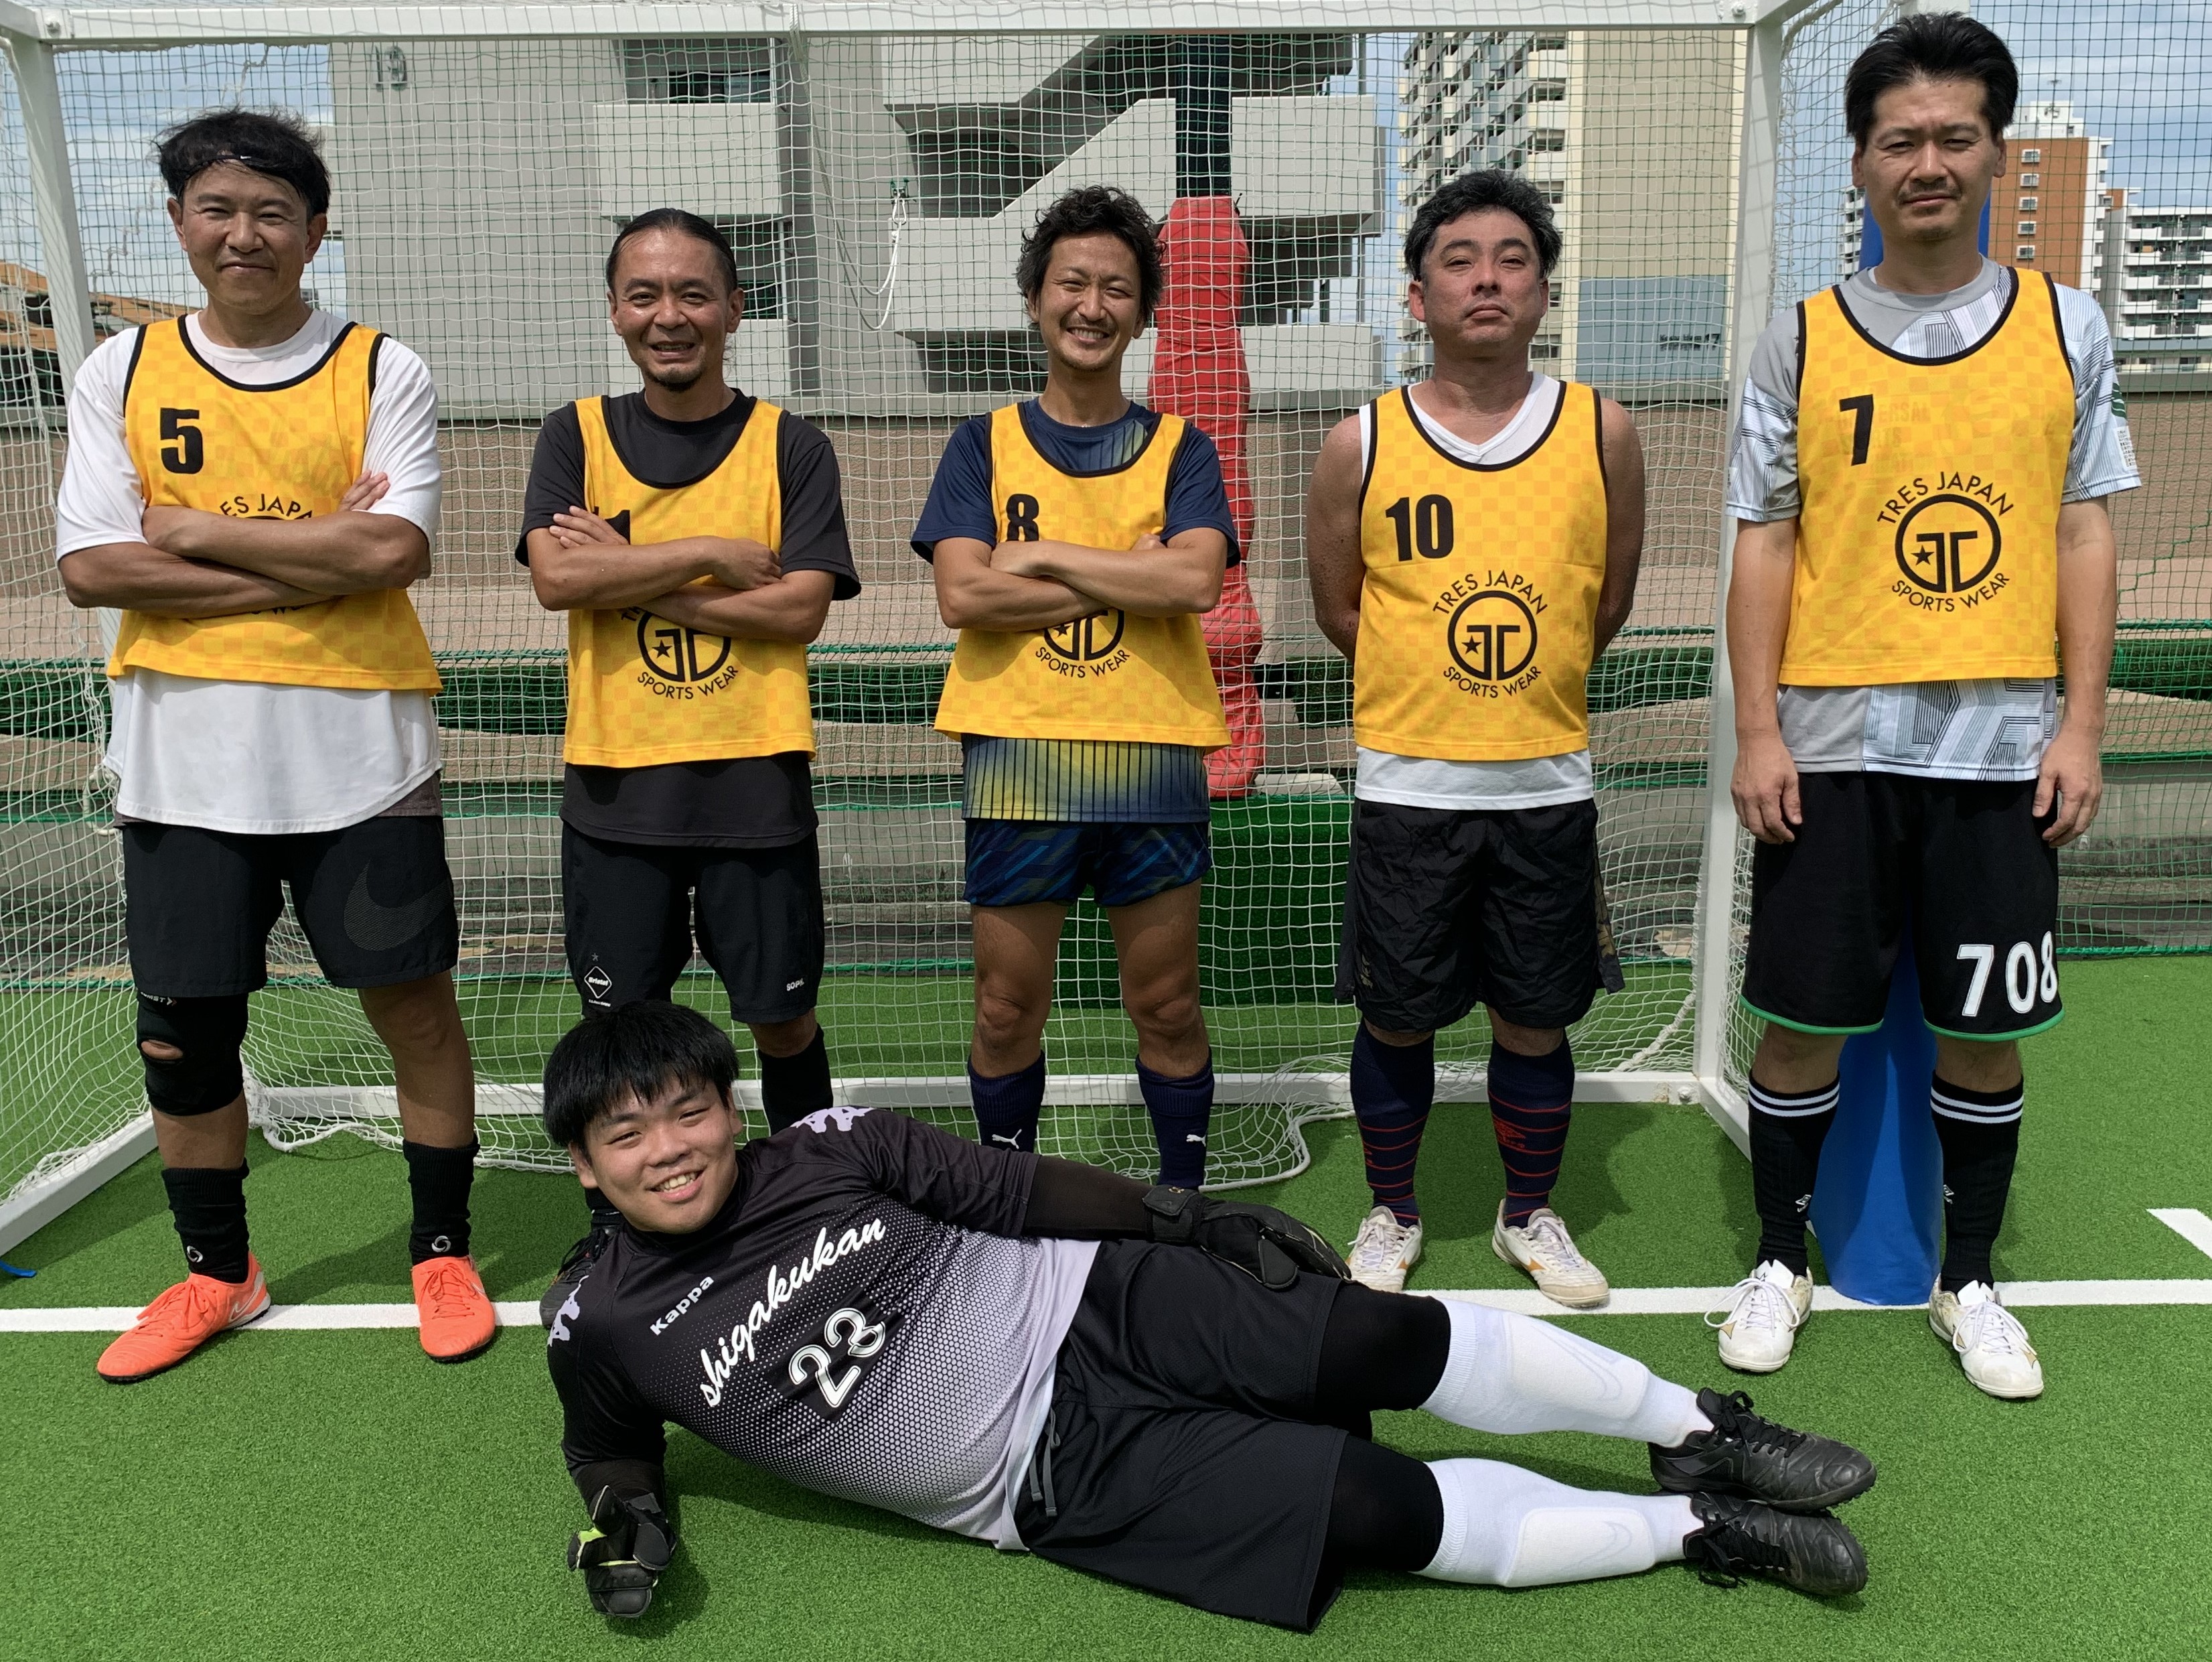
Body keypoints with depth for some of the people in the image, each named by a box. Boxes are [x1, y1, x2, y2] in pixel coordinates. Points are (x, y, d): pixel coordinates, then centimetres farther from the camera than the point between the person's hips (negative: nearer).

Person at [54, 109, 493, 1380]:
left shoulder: (384, 372, 0)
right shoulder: (123, 372, 6)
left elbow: (396, 551, -13)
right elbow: (92, 567, -5)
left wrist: (201, 531, -10)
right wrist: (312, 558, -12)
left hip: (360, 754, -2)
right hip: (183, 760, 3)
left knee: (414, 1004, 4)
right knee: (182, 1034, 9)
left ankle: (444, 1253, 23)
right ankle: (217, 1273, 30)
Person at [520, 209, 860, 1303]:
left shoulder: (789, 445, 1)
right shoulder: (577, 436, 5)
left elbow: (802, 607, -11)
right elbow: (555, 576, -11)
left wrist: (628, 579, -12)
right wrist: (712, 553, -14)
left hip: (754, 780, -1)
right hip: (614, 780, 1)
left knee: (781, 1017, 9)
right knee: (617, 1019, 11)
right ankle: (611, 1231, 30)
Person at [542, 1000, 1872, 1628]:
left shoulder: (834, 1149, -3)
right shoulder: (606, 1329, -4)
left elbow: (1017, 1188, 4)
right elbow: (611, 1440, 16)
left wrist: (1191, 1217, 1)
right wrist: (627, 1517, -6)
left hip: (1094, 1309, 2)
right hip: (1057, 1481, -1)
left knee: (1393, 1340, -15)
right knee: (1392, 1510, -15)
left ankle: (1701, 1429, 7)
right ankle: (1697, 1529, 3)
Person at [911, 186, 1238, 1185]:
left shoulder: (1180, 450, 7)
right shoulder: (986, 445, 7)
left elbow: (1194, 582, -12)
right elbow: (962, 596, -8)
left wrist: (1043, 554, -10)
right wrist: (1127, 576, -10)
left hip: (1152, 761, 0)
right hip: (1017, 758, 0)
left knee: (1166, 1007, 9)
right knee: (1007, 1011, 9)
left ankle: (1183, 1205, 27)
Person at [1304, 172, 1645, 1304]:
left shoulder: (1601, 433, 0)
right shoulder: (1363, 444, -3)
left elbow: (1607, 605, 11)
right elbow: (1337, 611, 7)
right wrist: (1429, 685, 8)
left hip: (1548, 785, 1)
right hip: (1406, 785, -1)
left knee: (1536, 1020, 11)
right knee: (1396, 1019, 9)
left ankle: (1529, 1215, 33)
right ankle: (1392, 1214, 31)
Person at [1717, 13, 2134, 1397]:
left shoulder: (2067, 327, 6)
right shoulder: (1803, 340, 3)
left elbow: (2085, 533, 6)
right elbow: (1764, 541, 2)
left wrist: (2083, 726, -1)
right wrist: (1758, 731, -5)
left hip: (2003, 741, 1)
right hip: (1836, 740, -1)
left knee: (1984, 1030, 8)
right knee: (1805, 1020, 5)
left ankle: (1970, 1282, 26)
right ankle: (1782, 1263, 23)